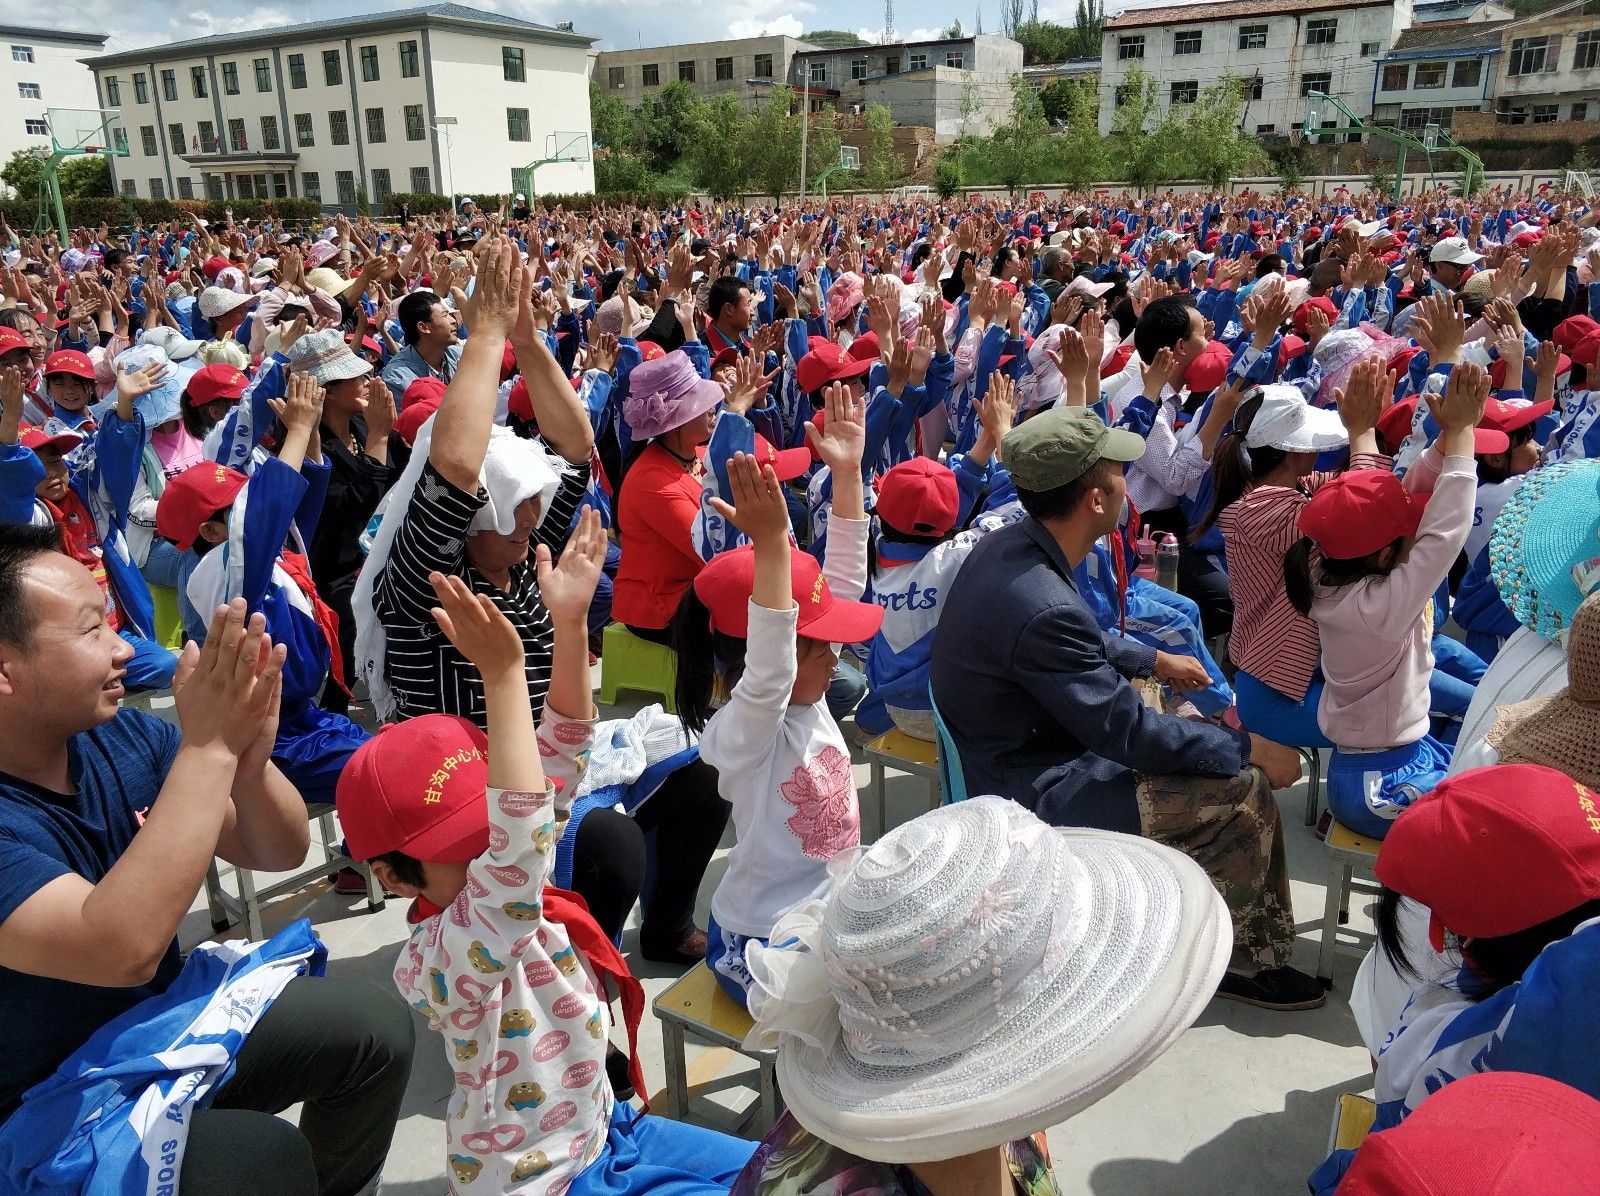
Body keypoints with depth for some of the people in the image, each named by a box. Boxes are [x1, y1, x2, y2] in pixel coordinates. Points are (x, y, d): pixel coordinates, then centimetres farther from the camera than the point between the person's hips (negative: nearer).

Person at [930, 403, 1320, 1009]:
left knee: (1213, 736, 15)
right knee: (1245, 791, -10)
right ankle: (1238, 959, 16)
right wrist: (1248, 749, -12)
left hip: (1014, 748, 10)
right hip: (1032, 794, -10)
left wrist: (1154, 659, 24)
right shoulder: (1043, 609, -34)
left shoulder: (1007, 545, -4)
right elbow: (1130, 732, -24)